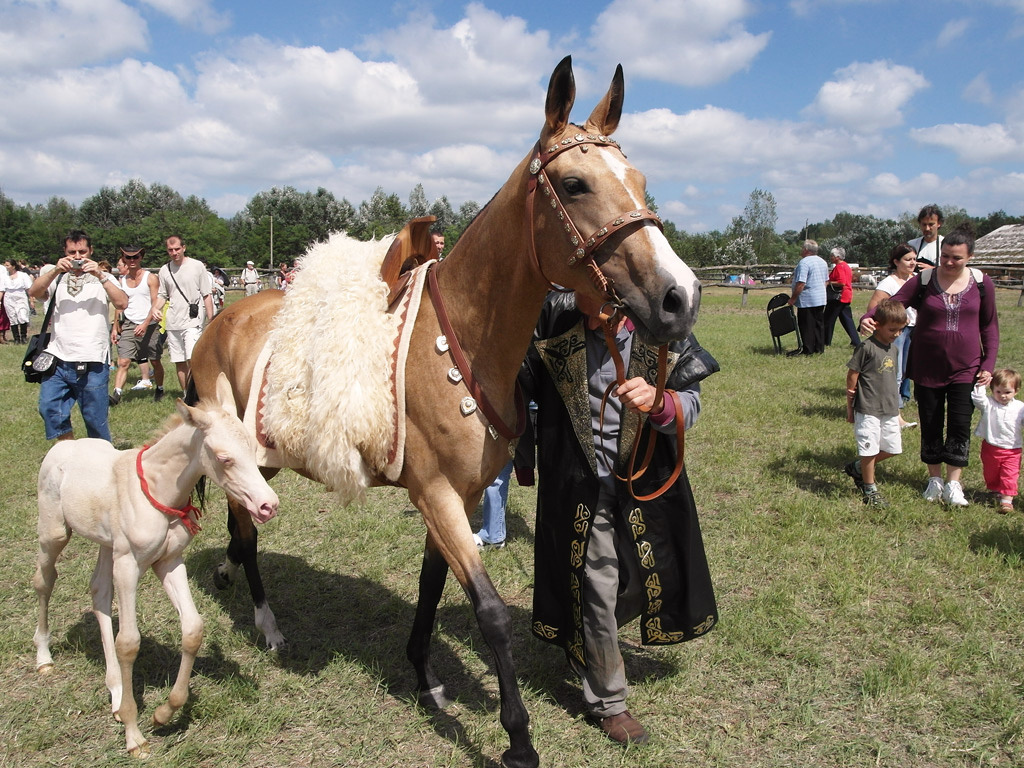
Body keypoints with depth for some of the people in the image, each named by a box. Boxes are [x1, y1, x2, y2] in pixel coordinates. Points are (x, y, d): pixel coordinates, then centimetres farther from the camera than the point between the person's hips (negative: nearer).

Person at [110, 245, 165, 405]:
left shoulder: (150, 278, -3)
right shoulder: (122, 281, 10)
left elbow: (156, 304, -9)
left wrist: (145, 324, -21)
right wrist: (115, 328, 12)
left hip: (149, 325, -3)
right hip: (128, 326, 3)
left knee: (155, 361, 9)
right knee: (123, 362, -10)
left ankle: (159, 389, 28)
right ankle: (116, 394, -17)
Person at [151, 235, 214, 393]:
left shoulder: (197, 266, -1)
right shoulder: (164, 270, 10)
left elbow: (206, 295, 0)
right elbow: (162, 295, 16)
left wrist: (211, 320, -3)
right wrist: (155, 309, -6)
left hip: (193, 320, -4)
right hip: (173, 323, 5)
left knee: (192, 359, -18)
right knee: (179, 362, 9)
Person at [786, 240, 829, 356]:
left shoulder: (804, 262, -17)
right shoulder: (823, 262, 12)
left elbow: (801, 283, -22)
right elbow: (825, 280, 20)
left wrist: (793, 298, -16)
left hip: (807, 301, -9)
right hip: (821, 300, 9)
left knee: (806, 326, -3)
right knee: (819, 324, 12)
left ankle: (807, 349, -1)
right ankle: (819, 348, 17)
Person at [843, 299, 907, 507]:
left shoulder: (893, 349, 9)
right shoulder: (867, 348, -13)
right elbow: (852, 376, -10)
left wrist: (896, 407, 14)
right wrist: (850, 407, -6)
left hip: (889, 409, 7)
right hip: (868, 410, -7)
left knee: (892, 448, 11)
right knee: (869, 449, 0)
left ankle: (857, 468, 30)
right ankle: (870, 488, 17)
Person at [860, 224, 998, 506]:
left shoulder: (981, 283, -2)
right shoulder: (923, 281, -7)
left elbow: (989, 325, 6)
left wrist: (989, 364, 0)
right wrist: (868, 318, -31)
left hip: (966, 368, 0)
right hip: (928, 368, 0)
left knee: (960, 424, -2)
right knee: (930, 425, 9)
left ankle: (953, 484, 9)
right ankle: (934, 479, 25)